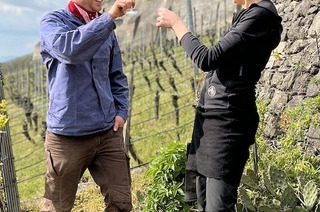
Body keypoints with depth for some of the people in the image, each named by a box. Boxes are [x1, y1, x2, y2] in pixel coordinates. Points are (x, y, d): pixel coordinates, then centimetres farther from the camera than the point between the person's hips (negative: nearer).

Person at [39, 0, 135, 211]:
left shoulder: (106, 29, 11)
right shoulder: (53, 21, -3)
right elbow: (69, 49, -27)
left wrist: (121, 112, 4)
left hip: (108, 132, 4)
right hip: (68, 134, -4)